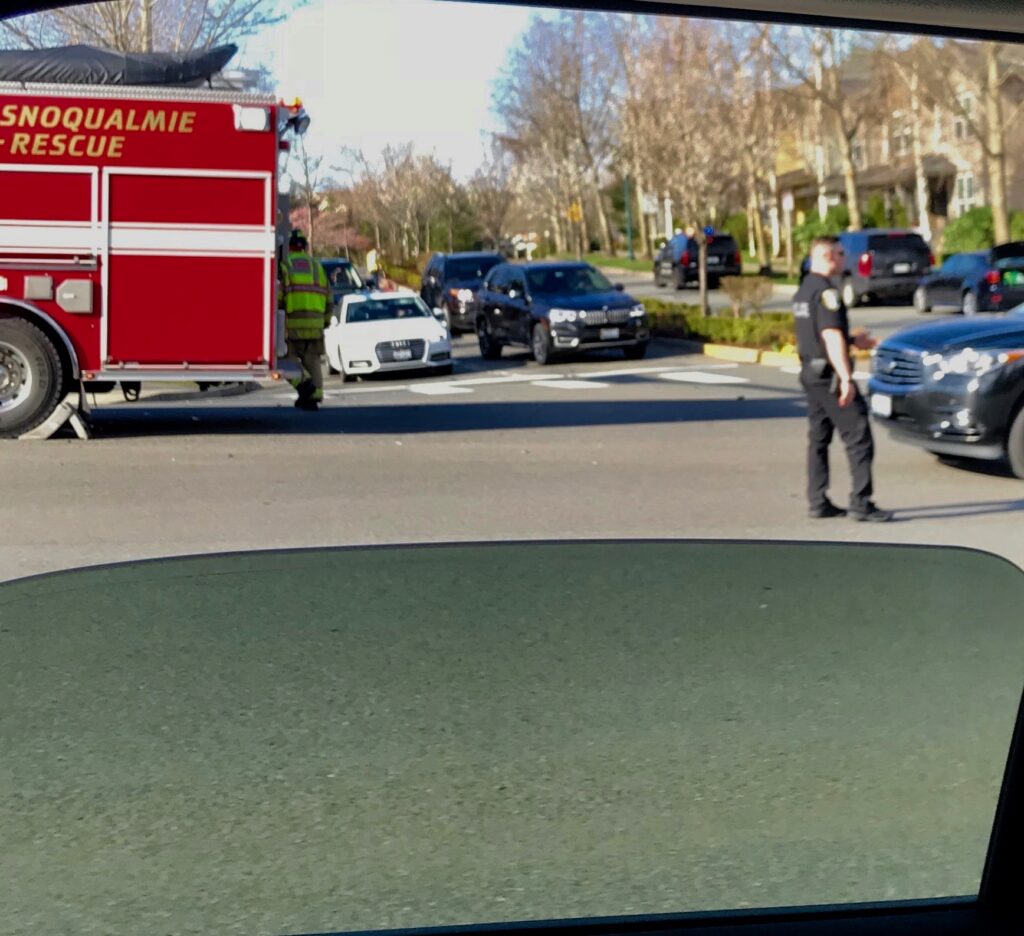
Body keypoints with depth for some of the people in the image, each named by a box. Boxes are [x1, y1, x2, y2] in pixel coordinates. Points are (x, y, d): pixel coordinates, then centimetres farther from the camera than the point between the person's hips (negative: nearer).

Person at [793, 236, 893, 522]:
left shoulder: (803, 291, 15)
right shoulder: (826, 291, -16)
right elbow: (831, 337, -23)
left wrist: (853, 341, 25)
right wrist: (846, 379, -26)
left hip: (810, 372, 10)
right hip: (830, 374, -10)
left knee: (818, 438, 11)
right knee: (858, 437, -7)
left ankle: (818, 502, 12)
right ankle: (861, 503, -9)